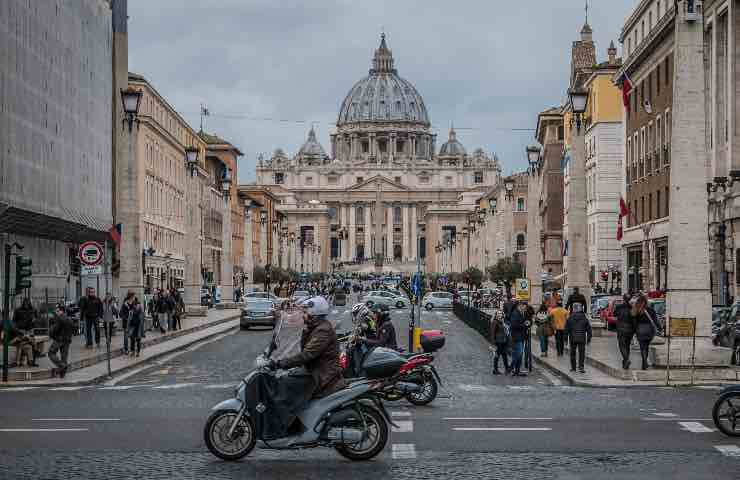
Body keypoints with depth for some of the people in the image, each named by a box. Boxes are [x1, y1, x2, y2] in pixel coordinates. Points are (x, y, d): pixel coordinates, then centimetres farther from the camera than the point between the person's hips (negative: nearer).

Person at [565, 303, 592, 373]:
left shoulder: (570, 318, -3)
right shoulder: (584, 318, 0)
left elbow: (566, 329, -2)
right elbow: (589, 329, 5)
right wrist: (588, 338, 13)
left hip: (573, 339, 0)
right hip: (582, 339, 0)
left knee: (573, 353, 12)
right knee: (581, 353, 1)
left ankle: (573, 367, 16)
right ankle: (581, 367, -12)